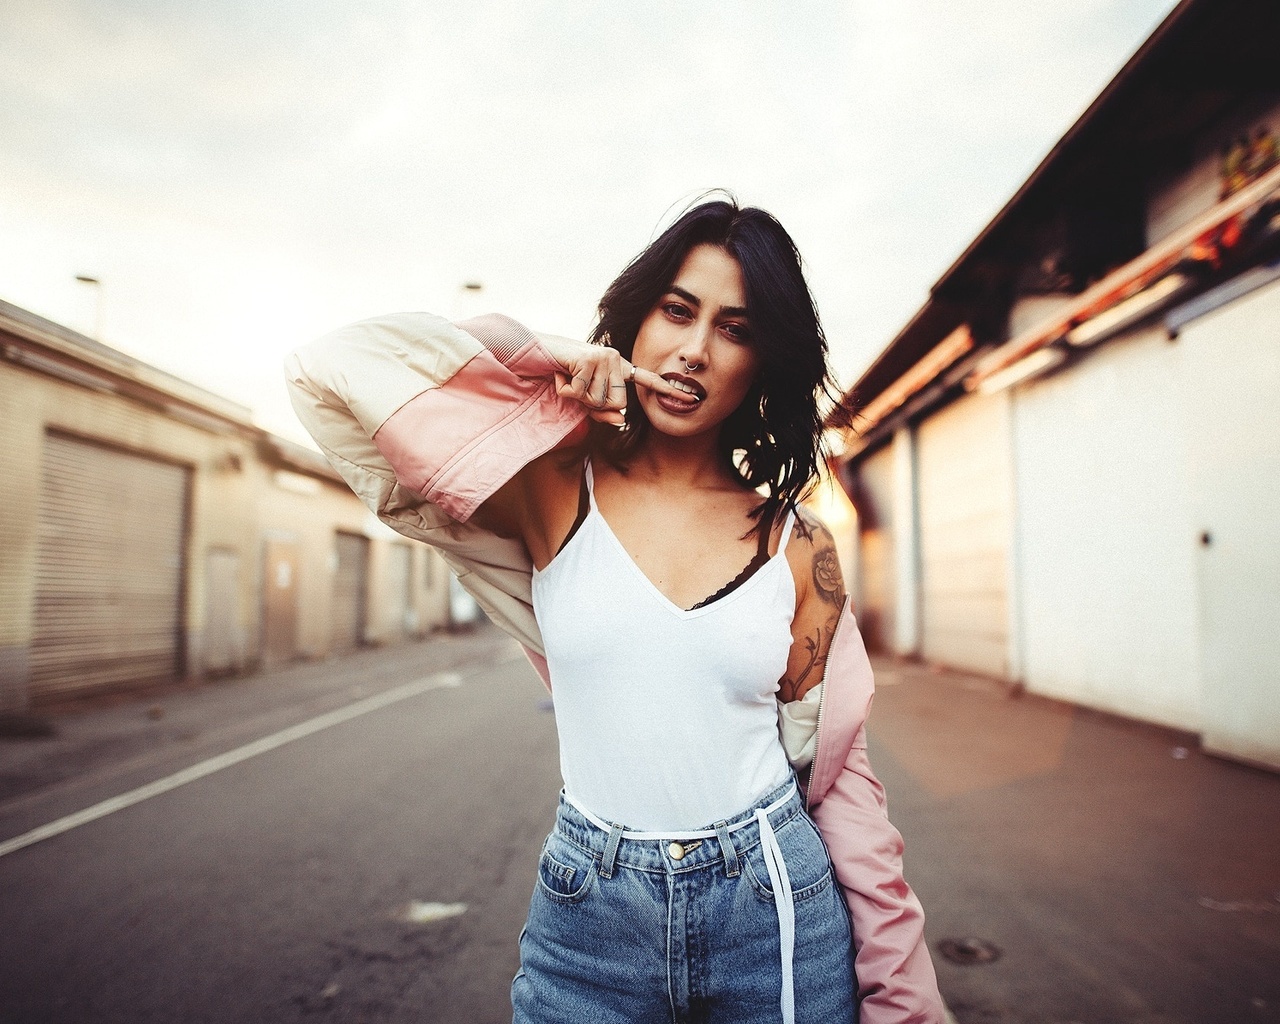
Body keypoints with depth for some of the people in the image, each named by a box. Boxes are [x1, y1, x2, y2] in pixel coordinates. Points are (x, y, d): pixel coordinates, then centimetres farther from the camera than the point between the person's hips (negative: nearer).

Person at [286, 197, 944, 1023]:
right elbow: (332, 371, -13)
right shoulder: (555, 493, -7)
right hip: (589, 914, 0)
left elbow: (833, 768, 2)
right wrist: (544, 359, -11)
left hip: (775, 910, 1)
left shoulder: (798, 544, -3)